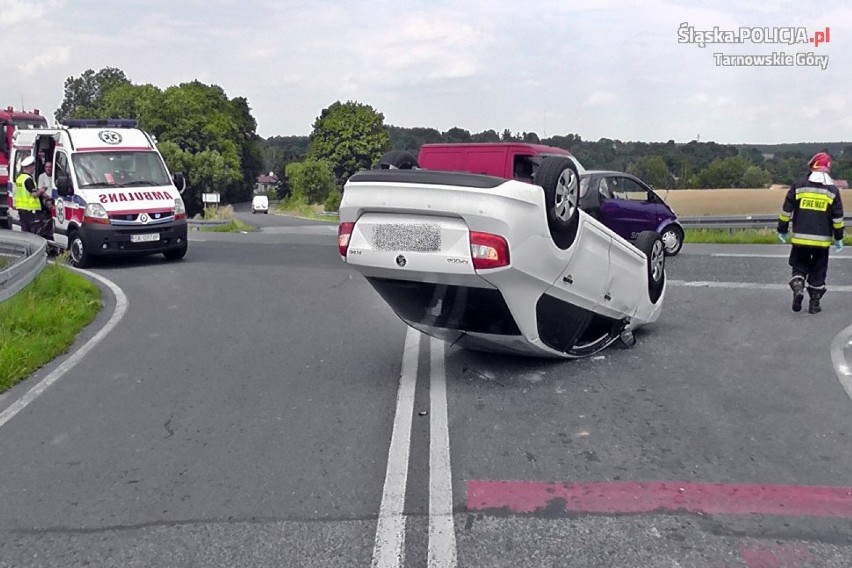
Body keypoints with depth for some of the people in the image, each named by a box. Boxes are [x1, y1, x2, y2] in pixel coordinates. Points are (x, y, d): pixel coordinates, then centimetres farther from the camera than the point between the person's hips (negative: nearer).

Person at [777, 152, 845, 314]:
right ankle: (814, 303, 13)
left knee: (799, 266, 15)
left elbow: (786, 210, -1)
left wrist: (782, 230, 8)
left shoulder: (798, 186, -1)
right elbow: (838, 217, 1)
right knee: (818, 271, 11)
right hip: (822, 240, 0)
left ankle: (798, 287, -12)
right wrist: (838, 237, 9)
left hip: (800, 238, 0)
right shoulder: (833, 190, 0)